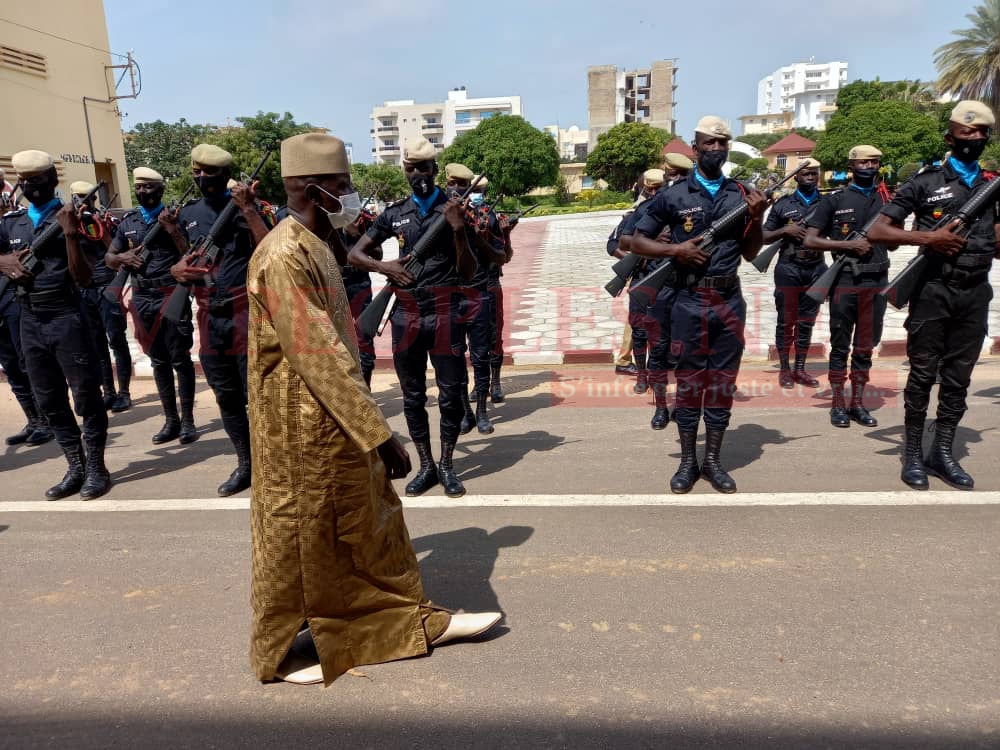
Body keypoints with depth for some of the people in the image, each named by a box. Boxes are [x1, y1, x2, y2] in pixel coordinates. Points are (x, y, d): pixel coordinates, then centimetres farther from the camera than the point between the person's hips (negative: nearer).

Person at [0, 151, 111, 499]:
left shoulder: (73, 218, -4)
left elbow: (84, 278, -11)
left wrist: (70, 233, -21)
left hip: (66, 317, -6)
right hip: (29, 320, 6)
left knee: (86, 394, 0)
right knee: (49, 401, 9)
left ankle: (96, 468, 10)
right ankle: (75, 468, 19)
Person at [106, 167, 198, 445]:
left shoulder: (175, 216, -2)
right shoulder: (127, 221, 12)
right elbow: (108, 258, 17)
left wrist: (172, 229, -21)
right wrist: (122, 257, -4)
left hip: (171, 296, -5)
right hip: (142, 298, 5)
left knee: (180, 360, -1)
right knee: (158, 362, 10)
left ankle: (187, 421, 6)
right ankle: (171, 420, 17)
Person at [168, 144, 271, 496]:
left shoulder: (246, 206, -3)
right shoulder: (188, 214, 14)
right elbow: (188, 260, 22)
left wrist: (248, 209, -20)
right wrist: (178, 269, 0)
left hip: (246, 310, -6)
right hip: (210, 316, 6)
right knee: (226, 397, 12)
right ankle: (245, 465, 26)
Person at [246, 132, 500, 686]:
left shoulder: (317, 246, 9)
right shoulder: (284, 258, -22)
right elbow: (319, 356, -27)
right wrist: (379, 432, -27)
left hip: (335, 418, 9)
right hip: (302, 427, -9)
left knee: (372, 520, 17)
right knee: (299, 540, 7)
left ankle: (414, 621, 32)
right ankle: (277, 654, 29)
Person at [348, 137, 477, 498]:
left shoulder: (455, 210, 2)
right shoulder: (395, 213, 9)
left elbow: (468, 272, -3)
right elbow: (354, 254, 13)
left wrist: (459, 229, -17)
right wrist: (385, 267, -5)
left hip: (446, 312, -2)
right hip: (406, 313, 3)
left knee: (450, 394, 2)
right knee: (412, 395, 8)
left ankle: (447, 465, 18)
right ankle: (426, 466, 21)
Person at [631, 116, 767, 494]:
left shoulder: (742, 194, 9)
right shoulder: (673, 195, 1)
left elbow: (751, 254, 11)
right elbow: (638, 241, 2)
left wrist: (756, 217, -5)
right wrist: (675, 249, -12)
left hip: (730, 301, 3)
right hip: (688, 301, -2)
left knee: (723, 382, 7)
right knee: (688, 380, 5)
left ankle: (713, 461, 19)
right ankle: (687, 461, 16)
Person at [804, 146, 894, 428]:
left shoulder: (887, 199, 12)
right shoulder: (835, 199, 1)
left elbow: (893, 243, 18)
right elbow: (809, 240, -5)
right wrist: (849, 245, -13)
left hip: (877, 281, 4)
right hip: (844, 281, -3)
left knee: (865, 347, 9)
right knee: (840, 346, 3)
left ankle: (858, 403, 18)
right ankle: (837, 404, 11)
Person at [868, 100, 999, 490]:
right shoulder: (926, 181, -1)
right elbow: (876, 231, -6)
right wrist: (927, 237, -16)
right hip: (934, 290, -4)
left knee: (958, 378, 8)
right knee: (922, 374, 1)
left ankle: (943, 453, 18)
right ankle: (913, 454, 11)